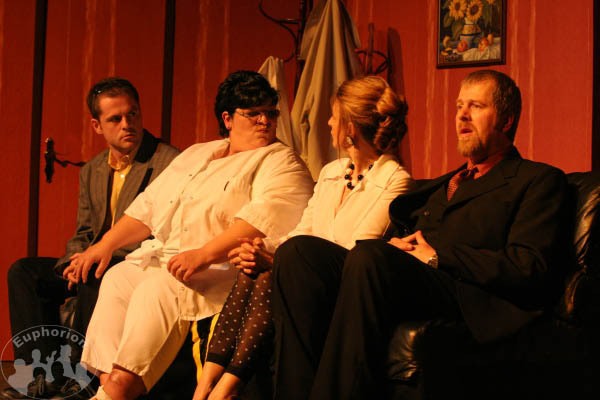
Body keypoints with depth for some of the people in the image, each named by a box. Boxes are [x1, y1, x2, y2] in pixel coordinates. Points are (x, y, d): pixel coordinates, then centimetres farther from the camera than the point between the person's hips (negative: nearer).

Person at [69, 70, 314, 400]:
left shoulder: (280, 163, 1)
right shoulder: (195, 155, 24)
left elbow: (264, 219, -17)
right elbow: (148, 207, 22)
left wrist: (203, 254, -28)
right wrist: (105, 244, 7)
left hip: (223, 268, -7)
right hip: (162, 257, 7)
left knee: (159, 288, -30)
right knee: (117, 279, -17)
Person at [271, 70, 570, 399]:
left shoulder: (538, 180, 12)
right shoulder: (443, 184, 35)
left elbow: (531, 269, -4)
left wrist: (437, 255, -8)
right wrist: (397, 244, 3)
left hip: (467, 295, -7)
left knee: (369, 256, -35)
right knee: (298, 251, -17)